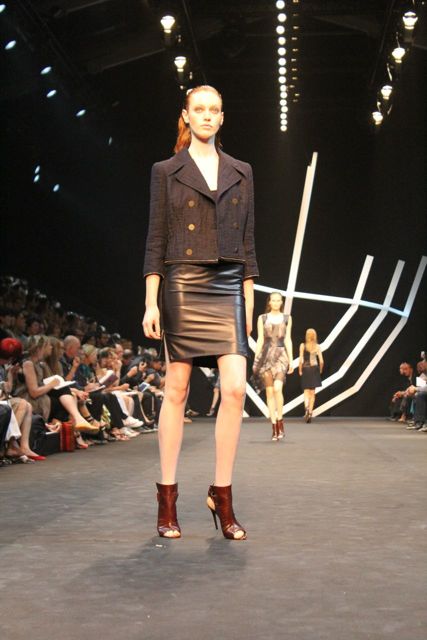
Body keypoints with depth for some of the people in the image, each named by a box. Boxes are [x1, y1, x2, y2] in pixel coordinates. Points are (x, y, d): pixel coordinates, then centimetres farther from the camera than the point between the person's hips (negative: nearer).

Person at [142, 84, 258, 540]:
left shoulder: (240, 173, 14)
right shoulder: (166, 171, 6)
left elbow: (247, 242, 13)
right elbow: (155, 241, 2)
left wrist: (249, 302, 7)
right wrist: (151, 302, -6)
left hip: (228, 288, 3)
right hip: (182, 286, -2)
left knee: (235, 389, -9)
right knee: (176, 390, -1)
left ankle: (222, 495, 2)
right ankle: (167, 497, 8)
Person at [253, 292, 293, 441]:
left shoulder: (287, 318, 10)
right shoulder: (262, 318, 9)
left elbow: (288, 339, 7)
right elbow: (260, 340, 7)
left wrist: (291, 360, 1)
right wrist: (255, 360, 1)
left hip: (281, 355, -1)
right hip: (266, 355, 1)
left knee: (277, 389, -20)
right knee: (269, 392, 1)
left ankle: (280, 422, -6)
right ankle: (274, 427, 6)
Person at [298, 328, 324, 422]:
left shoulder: (303, 345, -4)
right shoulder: (317, 347, 0)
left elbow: (300, 360, -9)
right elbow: (321, 361, -4)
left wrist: (300, 370, 2)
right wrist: (320, 370, 12)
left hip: (305, 369, -1)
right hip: (315, 369, 1)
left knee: (306, 391, 4)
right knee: (312, 392, 10)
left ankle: (307, 407, -23)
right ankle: (310, 413, 9)